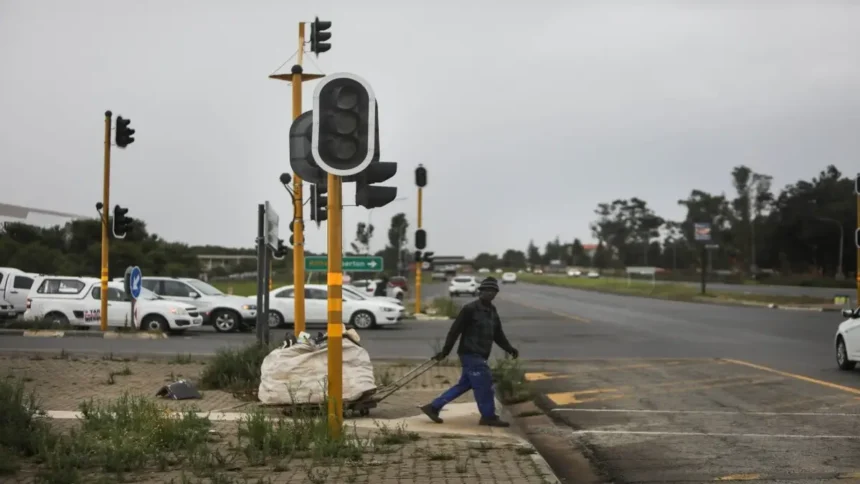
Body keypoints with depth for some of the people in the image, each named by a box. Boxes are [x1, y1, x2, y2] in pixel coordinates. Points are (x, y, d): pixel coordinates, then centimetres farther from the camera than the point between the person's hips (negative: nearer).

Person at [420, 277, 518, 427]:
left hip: (480, 356, 9)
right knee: (484, 384, -6)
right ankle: (489, 416, 7)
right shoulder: (470, 309, -13)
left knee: (464, 384, 11)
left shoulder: (492, 311, 14)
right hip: (471, 354, -9)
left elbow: (498, 334, 20)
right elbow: (455, 330, -13)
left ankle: (433, 407, 17)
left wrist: (509, 348, 9)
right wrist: (445, 351, -14)